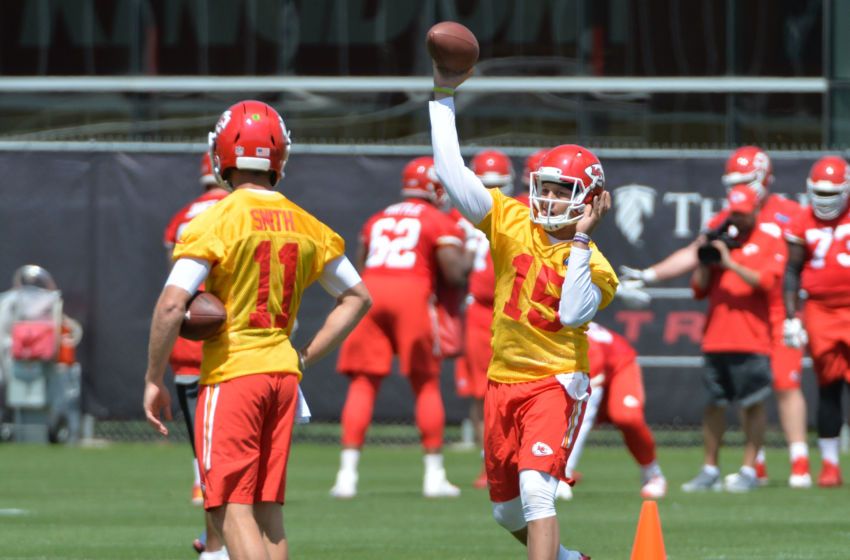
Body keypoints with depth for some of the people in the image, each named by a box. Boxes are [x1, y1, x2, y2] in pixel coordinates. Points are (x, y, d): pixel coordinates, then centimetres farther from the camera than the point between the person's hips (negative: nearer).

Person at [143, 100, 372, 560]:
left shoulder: (217, 222, -11)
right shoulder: (304, 226, 7)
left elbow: (172, 304, -19)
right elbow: (357, 298, 15)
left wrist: (154, 379, -9)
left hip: (231, 373, -5)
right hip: (282, 373, 6)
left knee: (232, 509, -4)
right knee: (267, 505, 13)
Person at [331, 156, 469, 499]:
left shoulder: (377, 220, 23)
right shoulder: (440, 223, 8)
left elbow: (360, 269, 21)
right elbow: (455, 275, 1)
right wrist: (465, 261, 21)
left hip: (369, 291, 3)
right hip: (412, 293, -3)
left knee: (363, 383, 4)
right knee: (426, 385, 7)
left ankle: (347, 473, -5)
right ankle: (434, 475, 7)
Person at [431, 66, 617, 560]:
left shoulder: (593, 264, -7)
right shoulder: (511, 224, 0)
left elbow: (572, 313, -26)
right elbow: (452, 171, -5)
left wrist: (581, 240, -21)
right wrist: (444, 97, -8)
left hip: (554, 384, -5)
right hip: (503, 383, 5)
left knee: (536, 489, -24)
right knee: (507, 508, 15)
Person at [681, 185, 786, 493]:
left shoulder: (770, 243, 3)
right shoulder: (720, 241, 17)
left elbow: (766, 282, -12)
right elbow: (699, 289, 16)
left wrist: (731, 263, -15)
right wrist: (706, 261, -1)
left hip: (751, 339, -5)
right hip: (715, 339, 5)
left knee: (753, 404, -4)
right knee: (713, 404, 6)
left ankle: (749, 470, 0)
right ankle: (710, 470, 12)